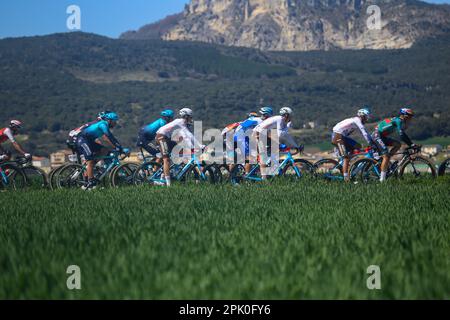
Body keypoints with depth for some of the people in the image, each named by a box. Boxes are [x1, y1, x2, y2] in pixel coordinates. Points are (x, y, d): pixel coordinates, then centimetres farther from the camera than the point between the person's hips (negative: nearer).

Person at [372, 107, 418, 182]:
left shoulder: (400, 121, 14)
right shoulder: (398, 121, -15)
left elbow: (403, 135, 21)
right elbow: (401, 135, -23)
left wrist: (411, 144, 15)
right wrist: (411, 145, -20)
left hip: (382, 136, 10)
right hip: (377, 135, -10)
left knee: (398, 144, 3)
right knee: (386, 155, -14)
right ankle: (382, 179, -16)